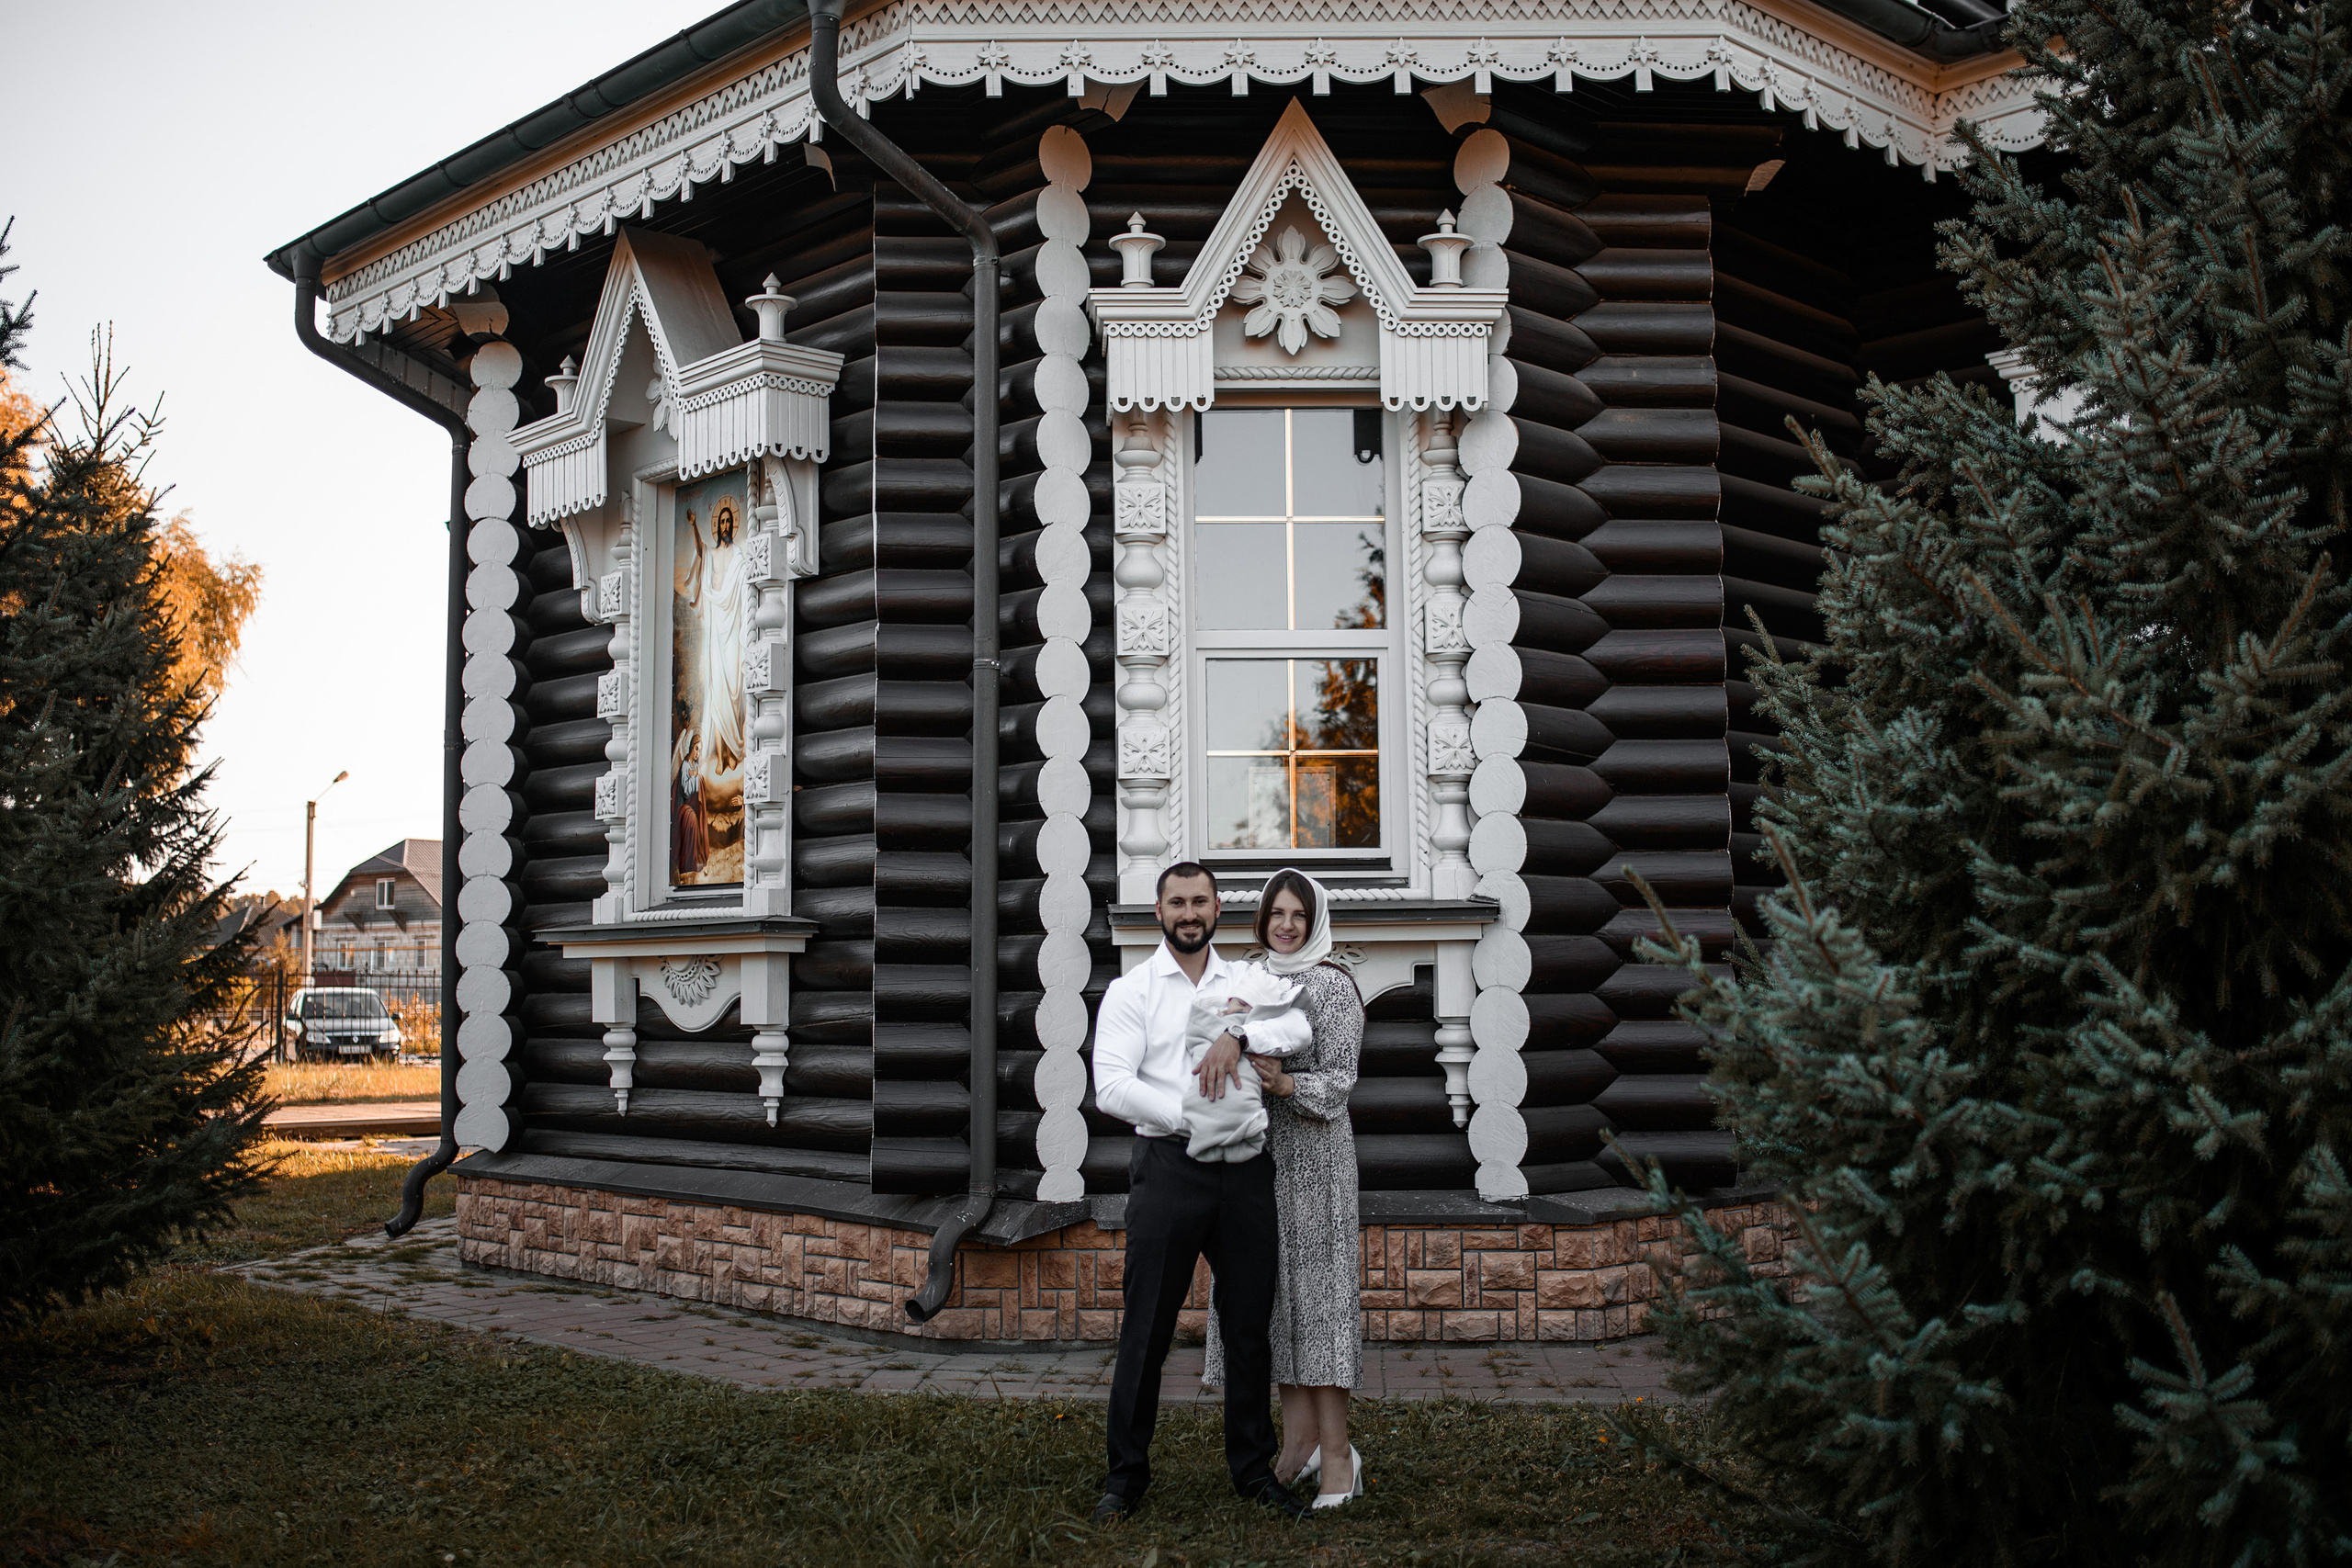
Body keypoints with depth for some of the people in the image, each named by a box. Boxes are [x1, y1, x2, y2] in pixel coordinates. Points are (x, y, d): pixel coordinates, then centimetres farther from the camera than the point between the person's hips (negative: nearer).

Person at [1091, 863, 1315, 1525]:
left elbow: (1298, 1025, -6)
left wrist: (1237, 1034, -21)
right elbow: (1112, 1087, -10)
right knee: (1147, 1329, 1)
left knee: (1249, 1325, 10)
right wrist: (1195, 1119, -14)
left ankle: (1253, 1467, 24)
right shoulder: (1131, 990, 2)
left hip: (1246, 1171, 3)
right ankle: (1127, 1475, 13)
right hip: (1168, 1167, -3)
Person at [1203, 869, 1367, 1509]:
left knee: (1314, 1287, -6)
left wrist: (1286, 1084, -27)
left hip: (1312, 1155, -6)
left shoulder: (1332, 985, -4)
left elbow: (1337, 1083, -8)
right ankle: (1299, 1441, 15)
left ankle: (1336, 1452, -1)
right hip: (1258, 1151, 6)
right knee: (1273, 1291, 6)